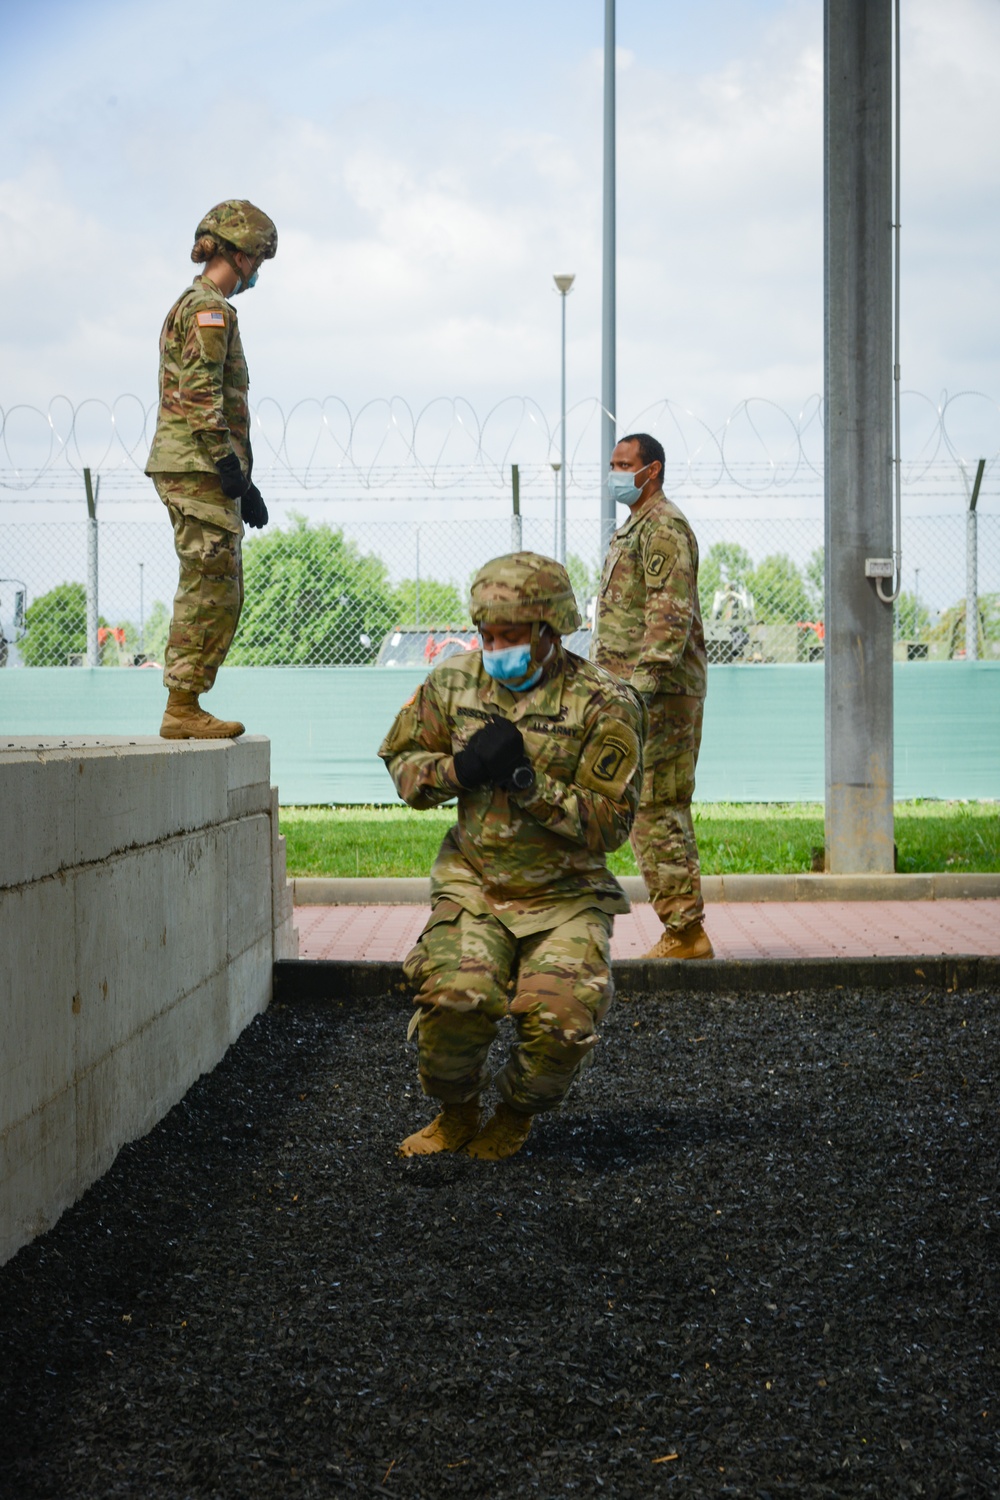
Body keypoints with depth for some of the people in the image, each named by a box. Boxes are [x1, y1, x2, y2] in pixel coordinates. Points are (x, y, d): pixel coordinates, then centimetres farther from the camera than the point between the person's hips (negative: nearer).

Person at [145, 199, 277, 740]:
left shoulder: (195, 305, 24)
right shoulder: (209, 308, -8)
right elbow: (202, 396, -18)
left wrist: (242, 481, 24)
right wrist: (230, 467, -21)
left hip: (187, 470, 10)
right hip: (198, 467, -10)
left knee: (219, 594, 10)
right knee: (210, 590, -9)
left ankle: (185, 707, 11)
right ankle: (181, 709, -8)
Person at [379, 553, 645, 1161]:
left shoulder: (604, 705, -9)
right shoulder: (455, 683, 3)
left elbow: (610, 824, -10)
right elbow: (401, 759, 13)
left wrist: (527, 781, -22)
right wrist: (459, 769, -9)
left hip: (567, 897, -2)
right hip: (473, 887, 2)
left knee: (561, 1020, -24)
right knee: (454, 999, -26)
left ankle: (516, 1117, 10)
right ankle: (456, 1115, 6)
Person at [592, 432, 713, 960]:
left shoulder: (663, 527, -12)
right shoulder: (634, 527, 21)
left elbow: (670, 615, -20)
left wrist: (644, 684, -25)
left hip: (660, 692, -11)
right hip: (636, 688, 11)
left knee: (657, 809, -10)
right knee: (655, 811, 11)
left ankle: (684, 931, -6)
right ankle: (682, 930, 15)